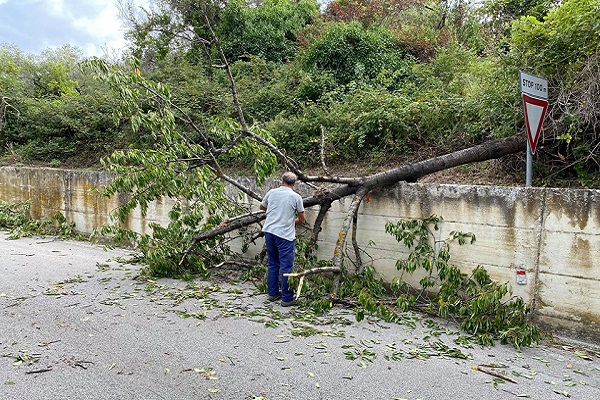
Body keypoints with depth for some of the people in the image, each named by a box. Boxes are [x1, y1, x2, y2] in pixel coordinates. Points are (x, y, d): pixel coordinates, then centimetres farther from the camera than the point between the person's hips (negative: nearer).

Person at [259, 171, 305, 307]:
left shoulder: (271, 192, 5)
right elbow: (301, 219, 3)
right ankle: (287, 298, 6)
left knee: (273, 264, 17)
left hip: (269, 232, 5)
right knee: (287, 267, 1)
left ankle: (273, 293, 26)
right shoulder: (296, 197, -5)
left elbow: (262, 207, 23)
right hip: (285, 235, -5)